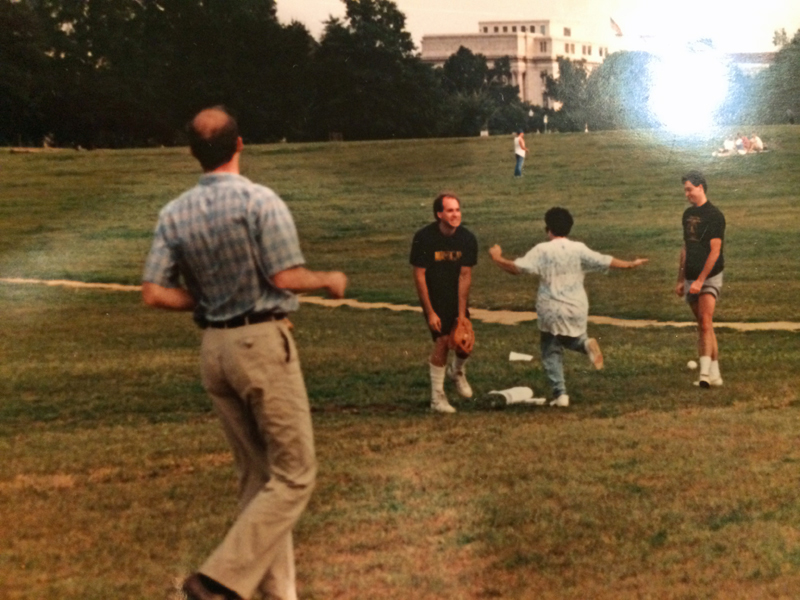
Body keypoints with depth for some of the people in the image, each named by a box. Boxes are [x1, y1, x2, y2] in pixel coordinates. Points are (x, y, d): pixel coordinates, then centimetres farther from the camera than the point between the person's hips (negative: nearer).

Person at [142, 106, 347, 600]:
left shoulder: (175, 213, 2)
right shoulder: (260, 202, -13)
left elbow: (155, 293, -1)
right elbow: (285, 277, -16)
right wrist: (329, 280, 3)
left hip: (214, 348, 7)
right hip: (263, 342, -6)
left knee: (257, 476, 15)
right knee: (294, 475, 0)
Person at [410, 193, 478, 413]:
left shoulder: (467, 238, -11)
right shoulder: (424, 238, -19)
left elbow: (465, 275, -10)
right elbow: (419, 275, -15)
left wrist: (462, 313, -12)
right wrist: (430, 312, -16)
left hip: (456, 296, 3)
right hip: (433, 297, -3)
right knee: (443, 340, -14)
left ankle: (457, 371, 32)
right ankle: (437, 397, -2)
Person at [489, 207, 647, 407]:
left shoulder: (542, 250, -9)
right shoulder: (578, 249, -3)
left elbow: (516, 267, -13)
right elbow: (605, 261, -4)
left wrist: (497, 258, 4)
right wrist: (630, 264, 9)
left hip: (551, 312, -2)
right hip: (576, 310, 3)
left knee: (551, 352, 10)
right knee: (572, 339, 27)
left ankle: (560, 394, -1)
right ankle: (585, 343, -9)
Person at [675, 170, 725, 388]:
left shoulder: (714, 215, -9)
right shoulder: (688, 214, 14)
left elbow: (715, 251, -14)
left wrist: (700, 280, -19)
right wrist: (680, 279, 19)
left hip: (709, 277, -7)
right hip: (691, 279, 7)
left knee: (705, 323, -18)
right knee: (703, 326, 7)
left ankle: (705, 372, -24)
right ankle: (714, 374, 10)